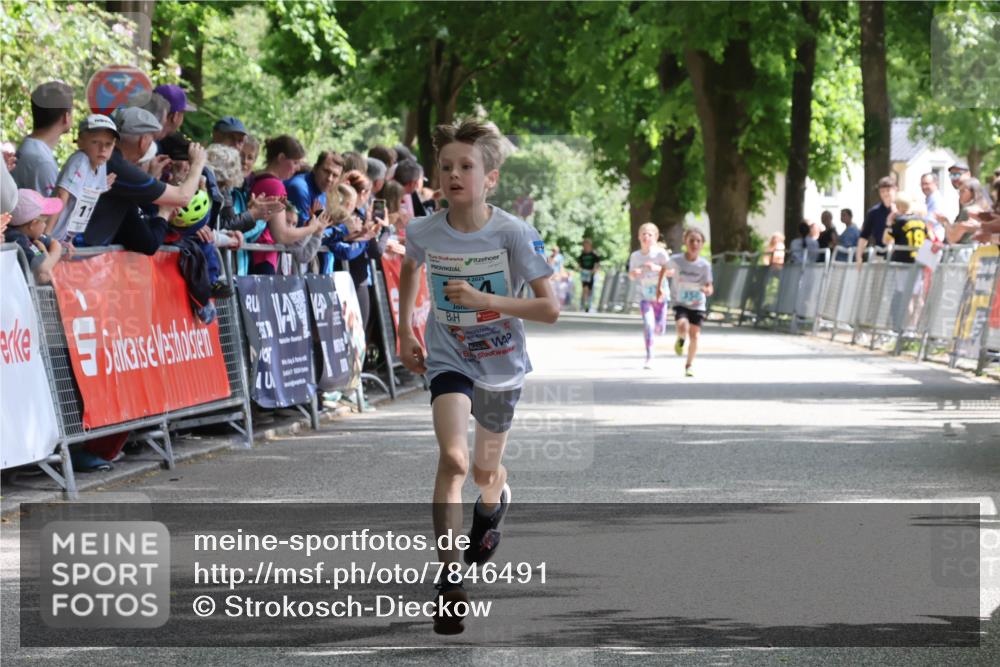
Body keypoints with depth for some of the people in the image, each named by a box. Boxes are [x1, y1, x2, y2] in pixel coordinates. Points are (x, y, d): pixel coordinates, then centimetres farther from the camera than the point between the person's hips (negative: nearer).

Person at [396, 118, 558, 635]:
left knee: (485, 471, 15)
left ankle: (493, 502, 55)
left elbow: (550, 308, -19)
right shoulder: (423, 232, -12)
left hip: (501, 364, 0)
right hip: (449, 358, 0)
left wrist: (484, 299, -29)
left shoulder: (514, 235, -21)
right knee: (453, 459, -22)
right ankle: (450, 581, -20)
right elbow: (409, 269, 14)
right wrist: (405, 332, 12)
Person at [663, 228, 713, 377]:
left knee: (694, 336, -2)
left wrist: (706, 290, -33)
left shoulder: (704, 265, -12)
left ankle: (689, 366, 20)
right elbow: (664, 269, 10)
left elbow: (709, 288, -10)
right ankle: (680, 340, 10)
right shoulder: (676, 260, -12)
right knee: (683, 327, -27)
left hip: (698, 305, 1)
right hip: (680, 303, -1)